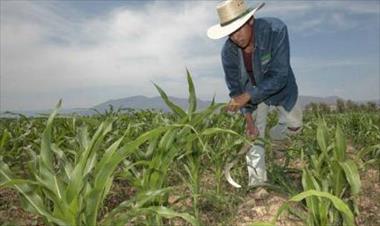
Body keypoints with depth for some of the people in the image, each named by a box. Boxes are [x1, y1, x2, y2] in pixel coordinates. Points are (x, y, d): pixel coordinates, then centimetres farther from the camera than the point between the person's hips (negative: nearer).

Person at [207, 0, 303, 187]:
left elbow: (278, 76, -39)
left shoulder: (276, 29, -38)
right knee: (254, 133, -6)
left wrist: (247, 96, -45)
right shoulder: (228, 52, -28)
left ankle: (270, 140, 42)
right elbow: (235, 88, -15)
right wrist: (248, 118, -22)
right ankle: (257, 180, 3)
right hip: (251, 90, 1)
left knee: (294, 125, 12)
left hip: (281, 86, 0)